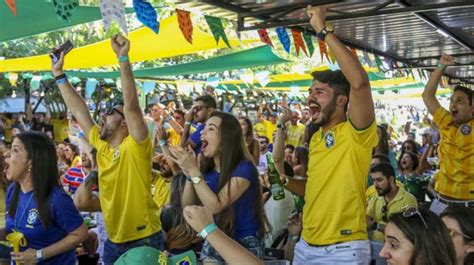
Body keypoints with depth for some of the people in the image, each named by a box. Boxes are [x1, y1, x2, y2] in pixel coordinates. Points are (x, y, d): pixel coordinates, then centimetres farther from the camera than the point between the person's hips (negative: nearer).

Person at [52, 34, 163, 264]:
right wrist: (59, 75, 12)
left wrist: (123, 59, -33)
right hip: (113, 241, 7)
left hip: (143, 240, -7)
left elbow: (132, 105, -27)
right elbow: (79, 111, 11)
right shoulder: (102, 145, 5)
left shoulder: (135, 147, -13)